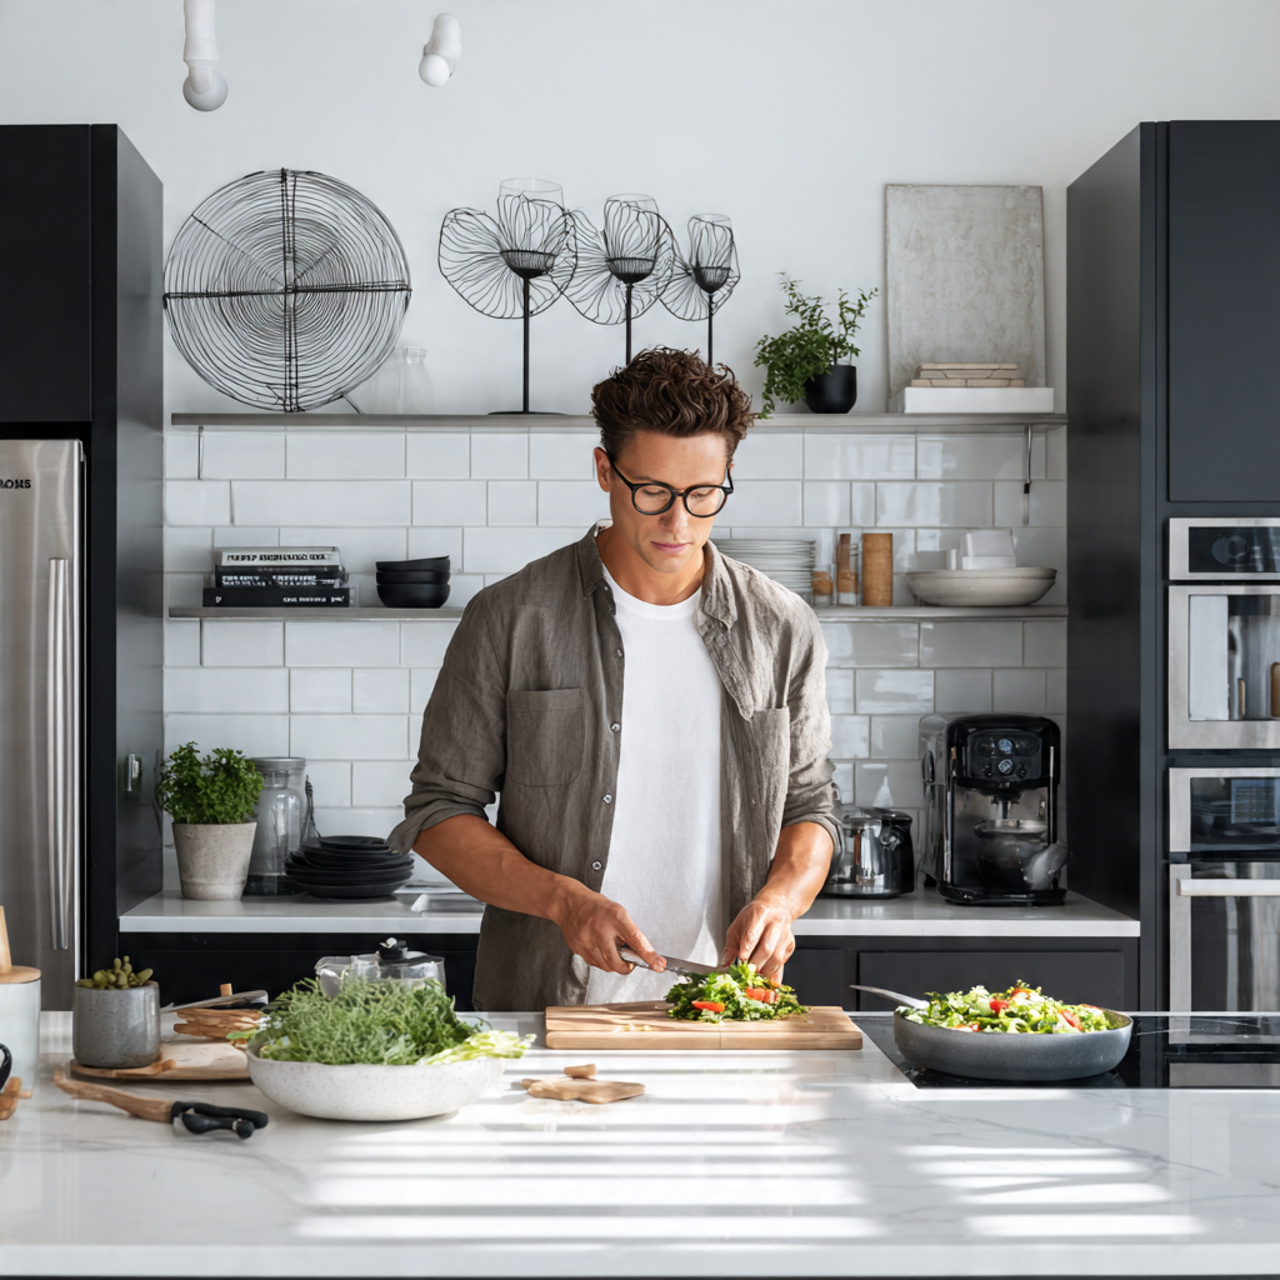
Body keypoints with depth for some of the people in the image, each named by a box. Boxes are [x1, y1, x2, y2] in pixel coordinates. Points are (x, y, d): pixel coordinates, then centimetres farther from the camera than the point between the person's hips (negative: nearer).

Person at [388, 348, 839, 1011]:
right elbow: (438, 812, 4)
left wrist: (778, 899, -4)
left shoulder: (783, 629, 8)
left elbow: (809, 805, 17)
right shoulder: (510, 619, 0)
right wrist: (565, 900, -11)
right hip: (543, 1001, -1)